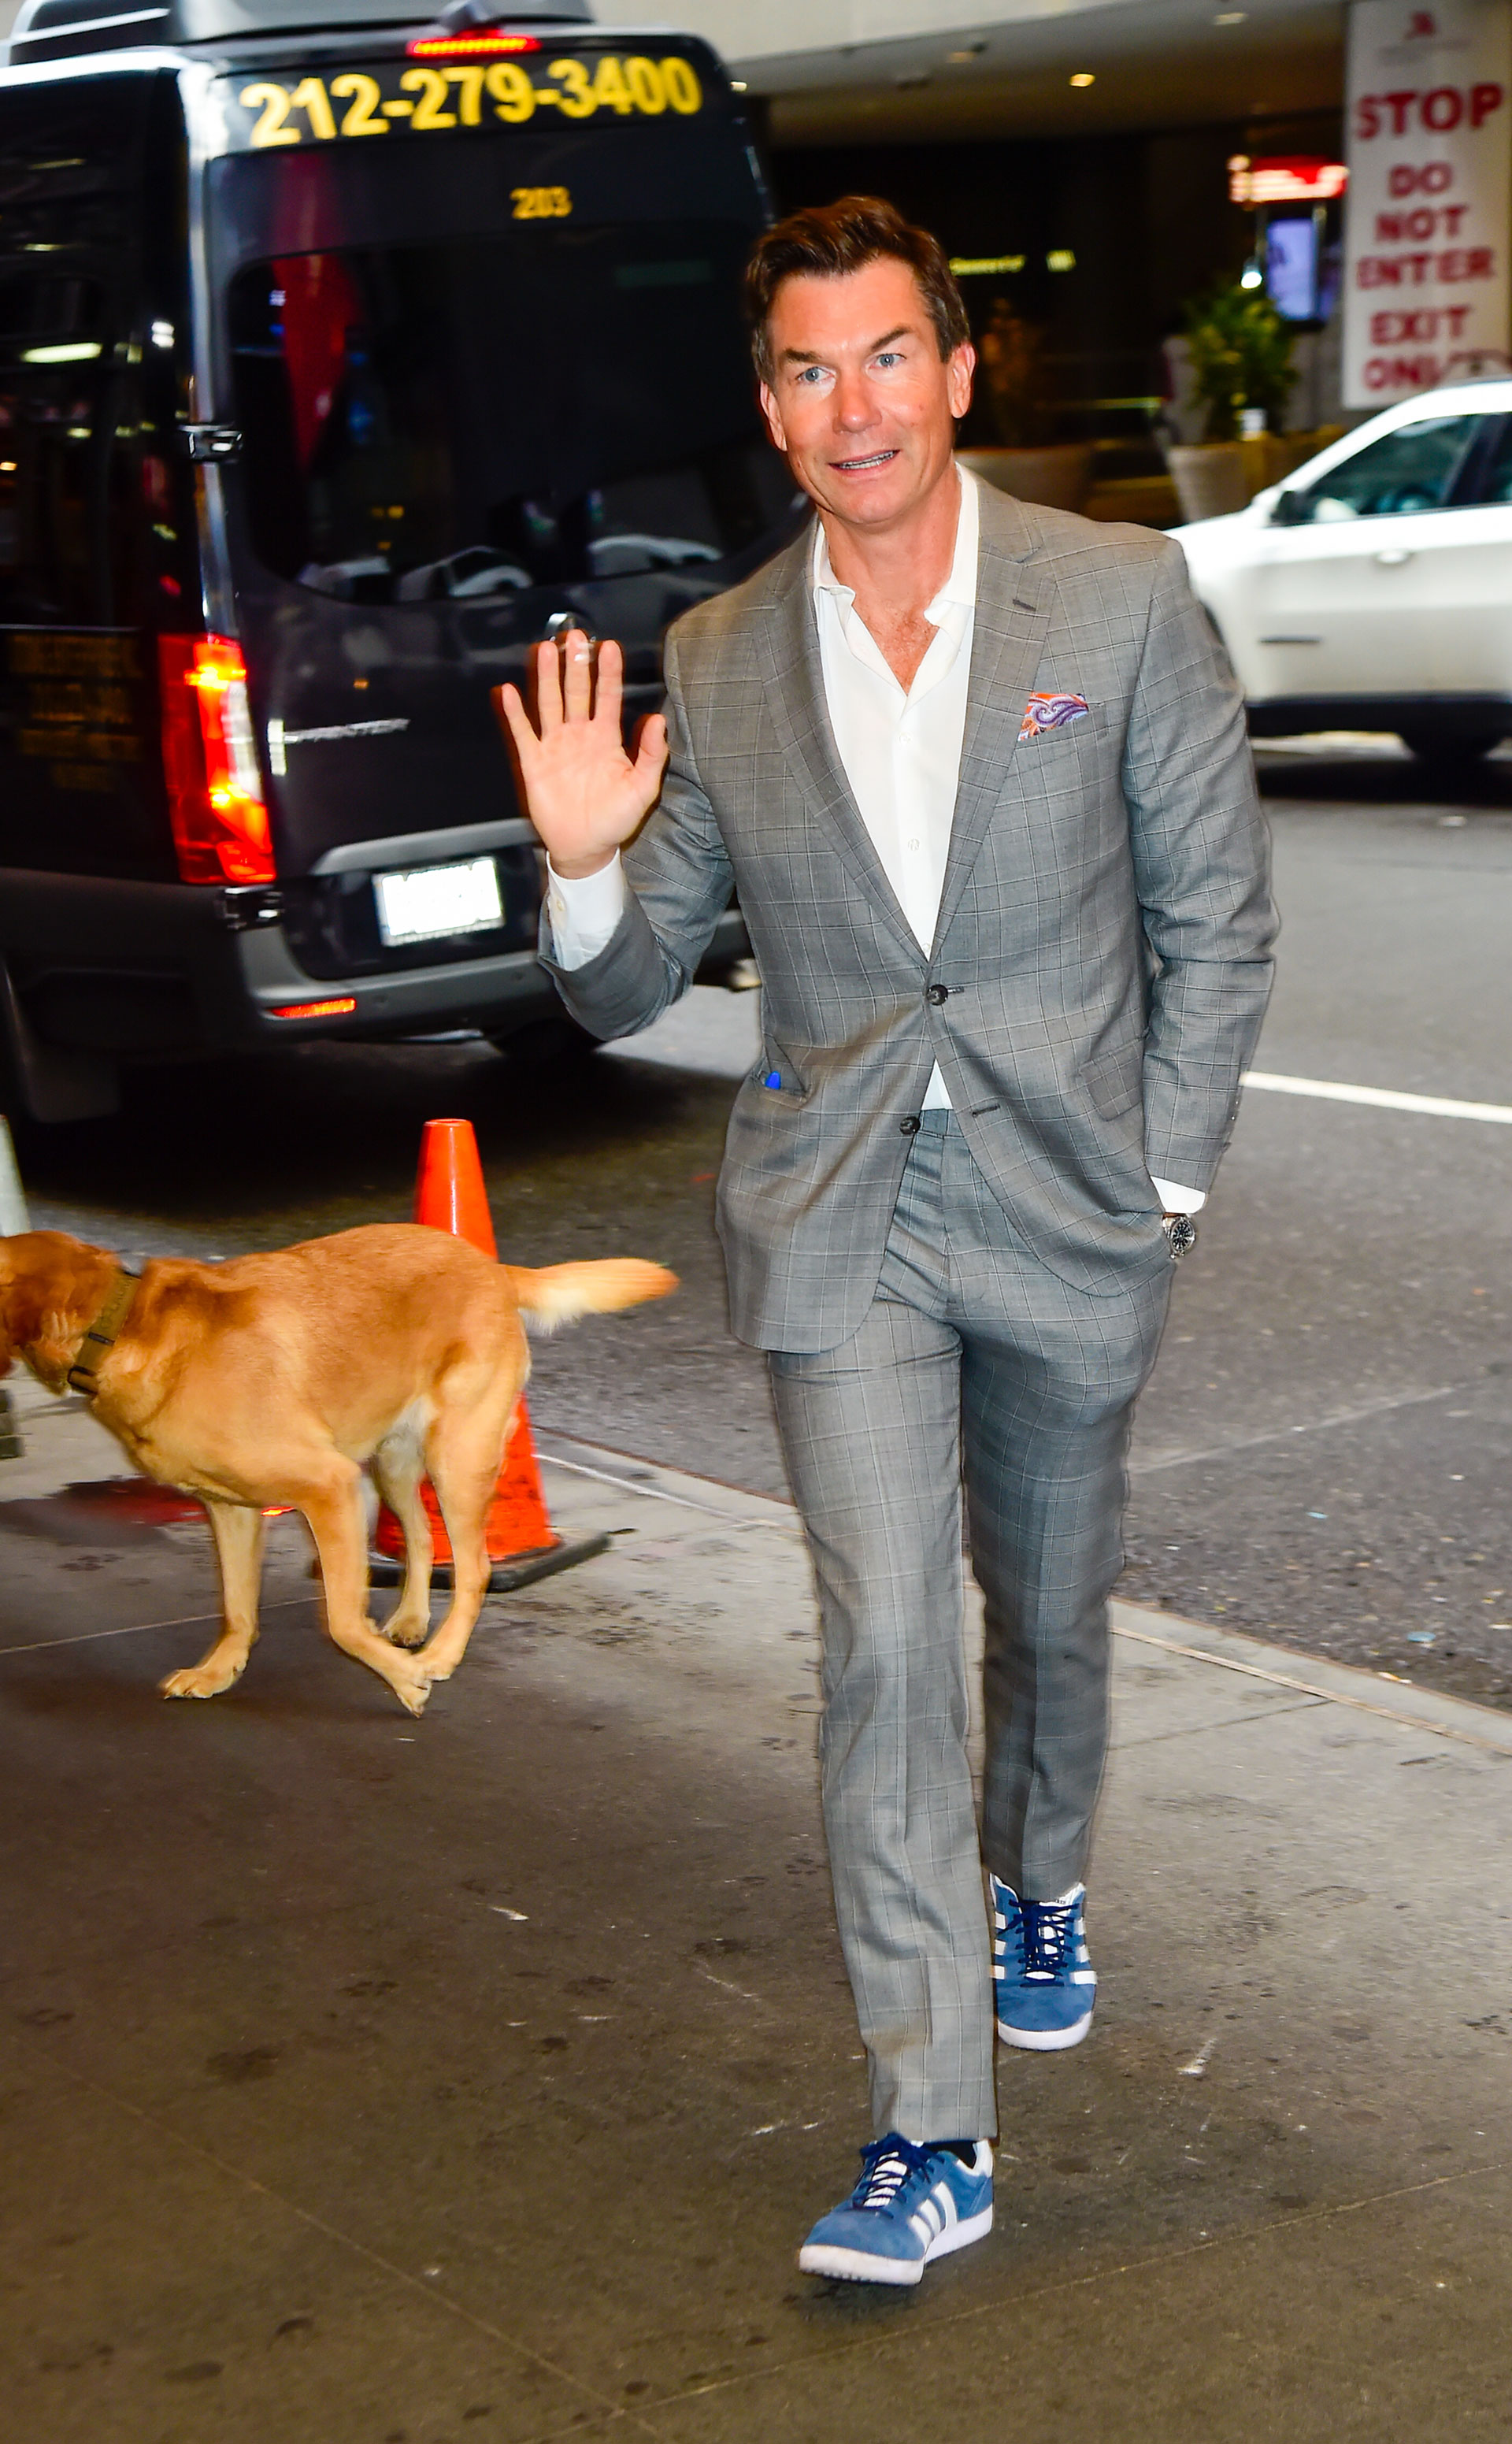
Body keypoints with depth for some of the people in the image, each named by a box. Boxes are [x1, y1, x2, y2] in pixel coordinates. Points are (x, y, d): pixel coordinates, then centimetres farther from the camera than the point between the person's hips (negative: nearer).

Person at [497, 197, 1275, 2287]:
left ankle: (1038, 1893, 48)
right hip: (839, 1220, 0)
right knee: (883, 1646, -9)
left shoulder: (1123, 597, -5)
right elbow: (630, 993, 5)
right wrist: (587, 869, -16)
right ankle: (932, 2133, -3)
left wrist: (1158, 1178, -3)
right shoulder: (717, 665, 0)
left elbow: (1217, 915, 1)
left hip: (1066, 1199, 0)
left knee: (1050, 1607, 18)